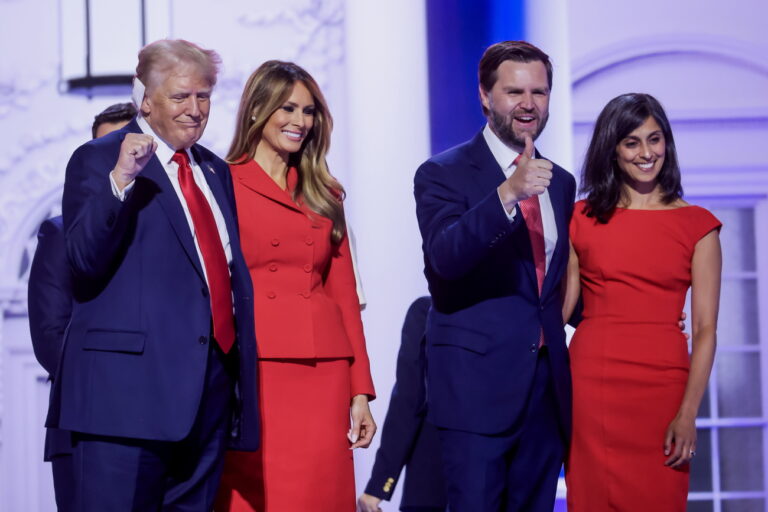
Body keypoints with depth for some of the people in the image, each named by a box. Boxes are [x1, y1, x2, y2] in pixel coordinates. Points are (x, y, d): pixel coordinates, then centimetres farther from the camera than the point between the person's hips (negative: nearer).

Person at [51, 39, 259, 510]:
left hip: (212, 389, 6)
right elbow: (85, 261, -14)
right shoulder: (99, 160, -1)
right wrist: (119, 179, -25)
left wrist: (241, 371, 17)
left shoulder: (216, 171, 19)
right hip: (131, 383, -6)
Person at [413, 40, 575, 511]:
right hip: (478, 383, -6)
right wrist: (507, 192, -34)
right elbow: (445, 257, -23)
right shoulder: (444, 173, -4)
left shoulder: (561, 183, 15)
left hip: (548, 386, 6)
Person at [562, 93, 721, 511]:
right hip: (591, 383, 1)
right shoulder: (583, 218, 8)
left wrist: (688, 414, -11)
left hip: (662, 386, -1)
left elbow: (705, 330, -3)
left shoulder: (697, 226, 3)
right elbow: (561, 306, 9)